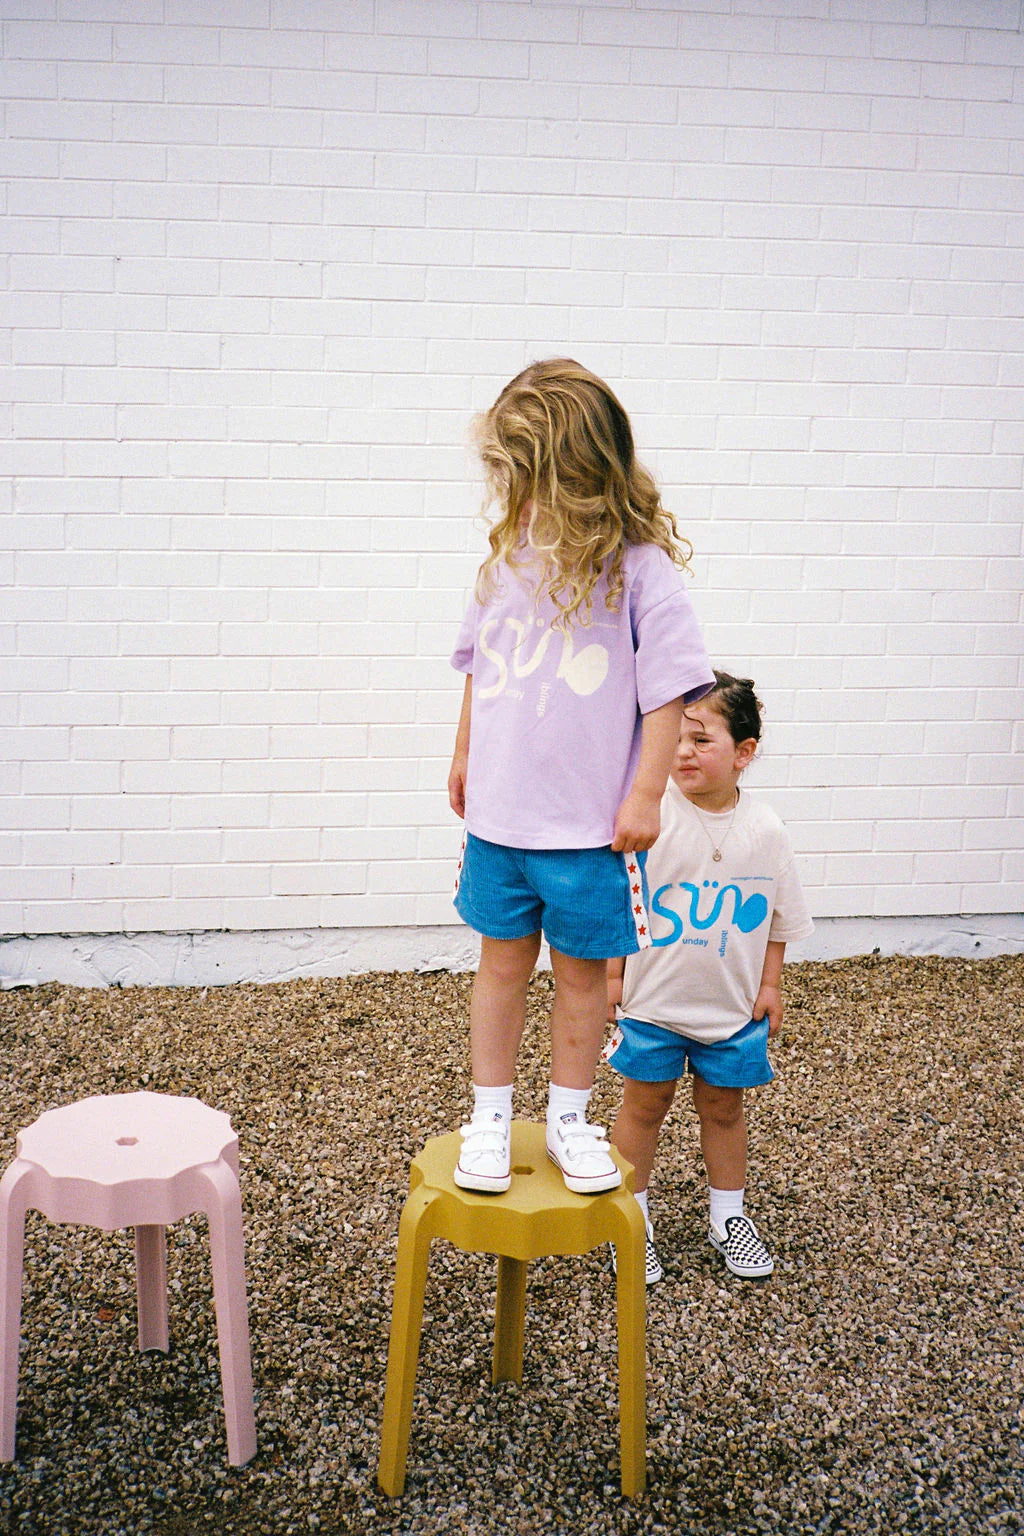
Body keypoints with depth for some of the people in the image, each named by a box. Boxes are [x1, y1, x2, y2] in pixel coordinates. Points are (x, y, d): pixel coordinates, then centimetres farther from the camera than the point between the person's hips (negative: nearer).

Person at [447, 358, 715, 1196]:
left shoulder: (640, 567, -13)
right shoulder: (508, 558, 1)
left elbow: (667, 690, -11)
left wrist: (646, 794, -11)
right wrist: (464, 756, 22)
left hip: (591, 823, -3)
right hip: (499, 813, 4)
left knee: (581, 971, 11)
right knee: (503, 964, 14)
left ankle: (569, 1120, 29)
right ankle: (490, 1119, 28)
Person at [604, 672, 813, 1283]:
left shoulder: (766, 830, -7)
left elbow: (777, 917, 5)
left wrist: (769, 985, 5)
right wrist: (612, 977, -7)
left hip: (733, 1004, 2)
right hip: (653, 999, -2)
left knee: (724, 1106, 16)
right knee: (645, 1105, 9)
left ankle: (729, 1215, 35)